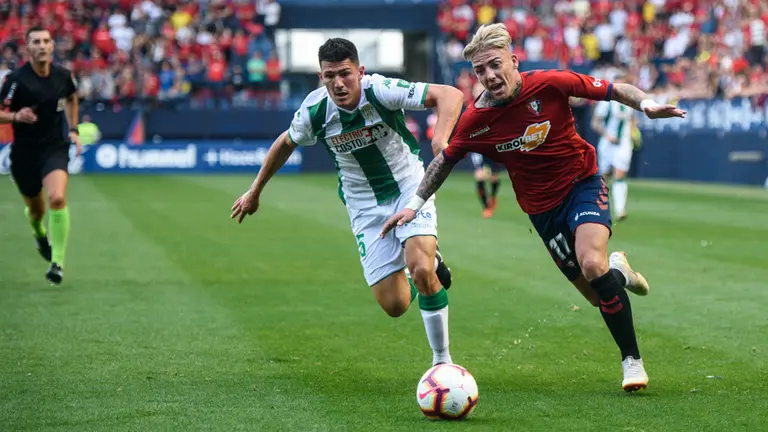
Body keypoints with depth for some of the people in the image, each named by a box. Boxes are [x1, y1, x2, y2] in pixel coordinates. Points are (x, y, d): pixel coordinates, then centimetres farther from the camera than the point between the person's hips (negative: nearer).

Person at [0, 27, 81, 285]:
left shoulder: (63, 76, -2)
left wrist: (73, 130, 14)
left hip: (55, 149, 1)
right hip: (24, 153, 0)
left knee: (57, 198, -26)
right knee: (36, 209, 15)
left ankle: (58, 261, -17)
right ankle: (40, 234, 54)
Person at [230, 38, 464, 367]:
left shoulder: (380, 91, -25)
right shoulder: (314, 111, -16)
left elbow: (449, 94, -28)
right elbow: (286, 143, 7)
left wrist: (441, 137, -47)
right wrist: (254, 192, 16)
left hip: (410, 189, -2)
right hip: (365, 207, 3)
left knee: (420, 269, -26)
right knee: (394, 305, -6)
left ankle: (442, 360, -4)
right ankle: (430, 266, 31)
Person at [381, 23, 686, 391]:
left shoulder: (550, 84, -16)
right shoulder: (475, 119, -11)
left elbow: (612, 90, -7)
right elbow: (445, 160, 6)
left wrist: (646, 104, -24)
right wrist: (414, 204, 4)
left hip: (583, 184, -2)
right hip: (542, 207, 2)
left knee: (593, 264, -28)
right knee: (599, 297, -2)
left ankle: (632, 360, -13)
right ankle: (618, 271, 38)